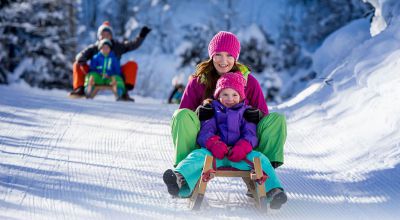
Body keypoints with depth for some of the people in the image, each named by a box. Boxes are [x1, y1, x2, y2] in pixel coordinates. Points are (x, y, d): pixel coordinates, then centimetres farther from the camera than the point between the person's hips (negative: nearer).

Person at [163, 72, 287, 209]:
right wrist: (214, 144, -19)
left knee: (260, 159, -26)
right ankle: (180, 179, -57)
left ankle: (274, 190, -41)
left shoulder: (246, 112, 20)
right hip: (215, 152, -1)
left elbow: (250, 134, 8)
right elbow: (205, 132, 5)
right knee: (198, 155, -30)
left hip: (239, 154, 1)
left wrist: (242, 148, -16)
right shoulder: (212, 110, 18)